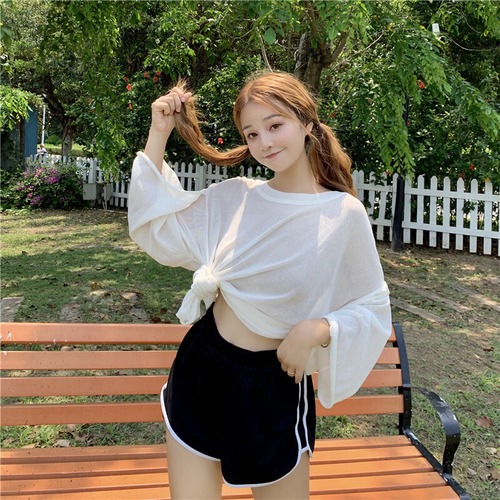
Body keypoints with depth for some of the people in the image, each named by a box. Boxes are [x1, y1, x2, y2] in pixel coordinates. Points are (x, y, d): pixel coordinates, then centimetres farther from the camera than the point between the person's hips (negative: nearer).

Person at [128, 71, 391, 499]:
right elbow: (157, 230, -2)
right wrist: (158, 133, -5)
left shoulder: (343, 214, -11)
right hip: (200, 368, 3)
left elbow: (372, 308, -4)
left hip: (274, 385, -3)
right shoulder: (232, 197, 0)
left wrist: (317, 329, -23)